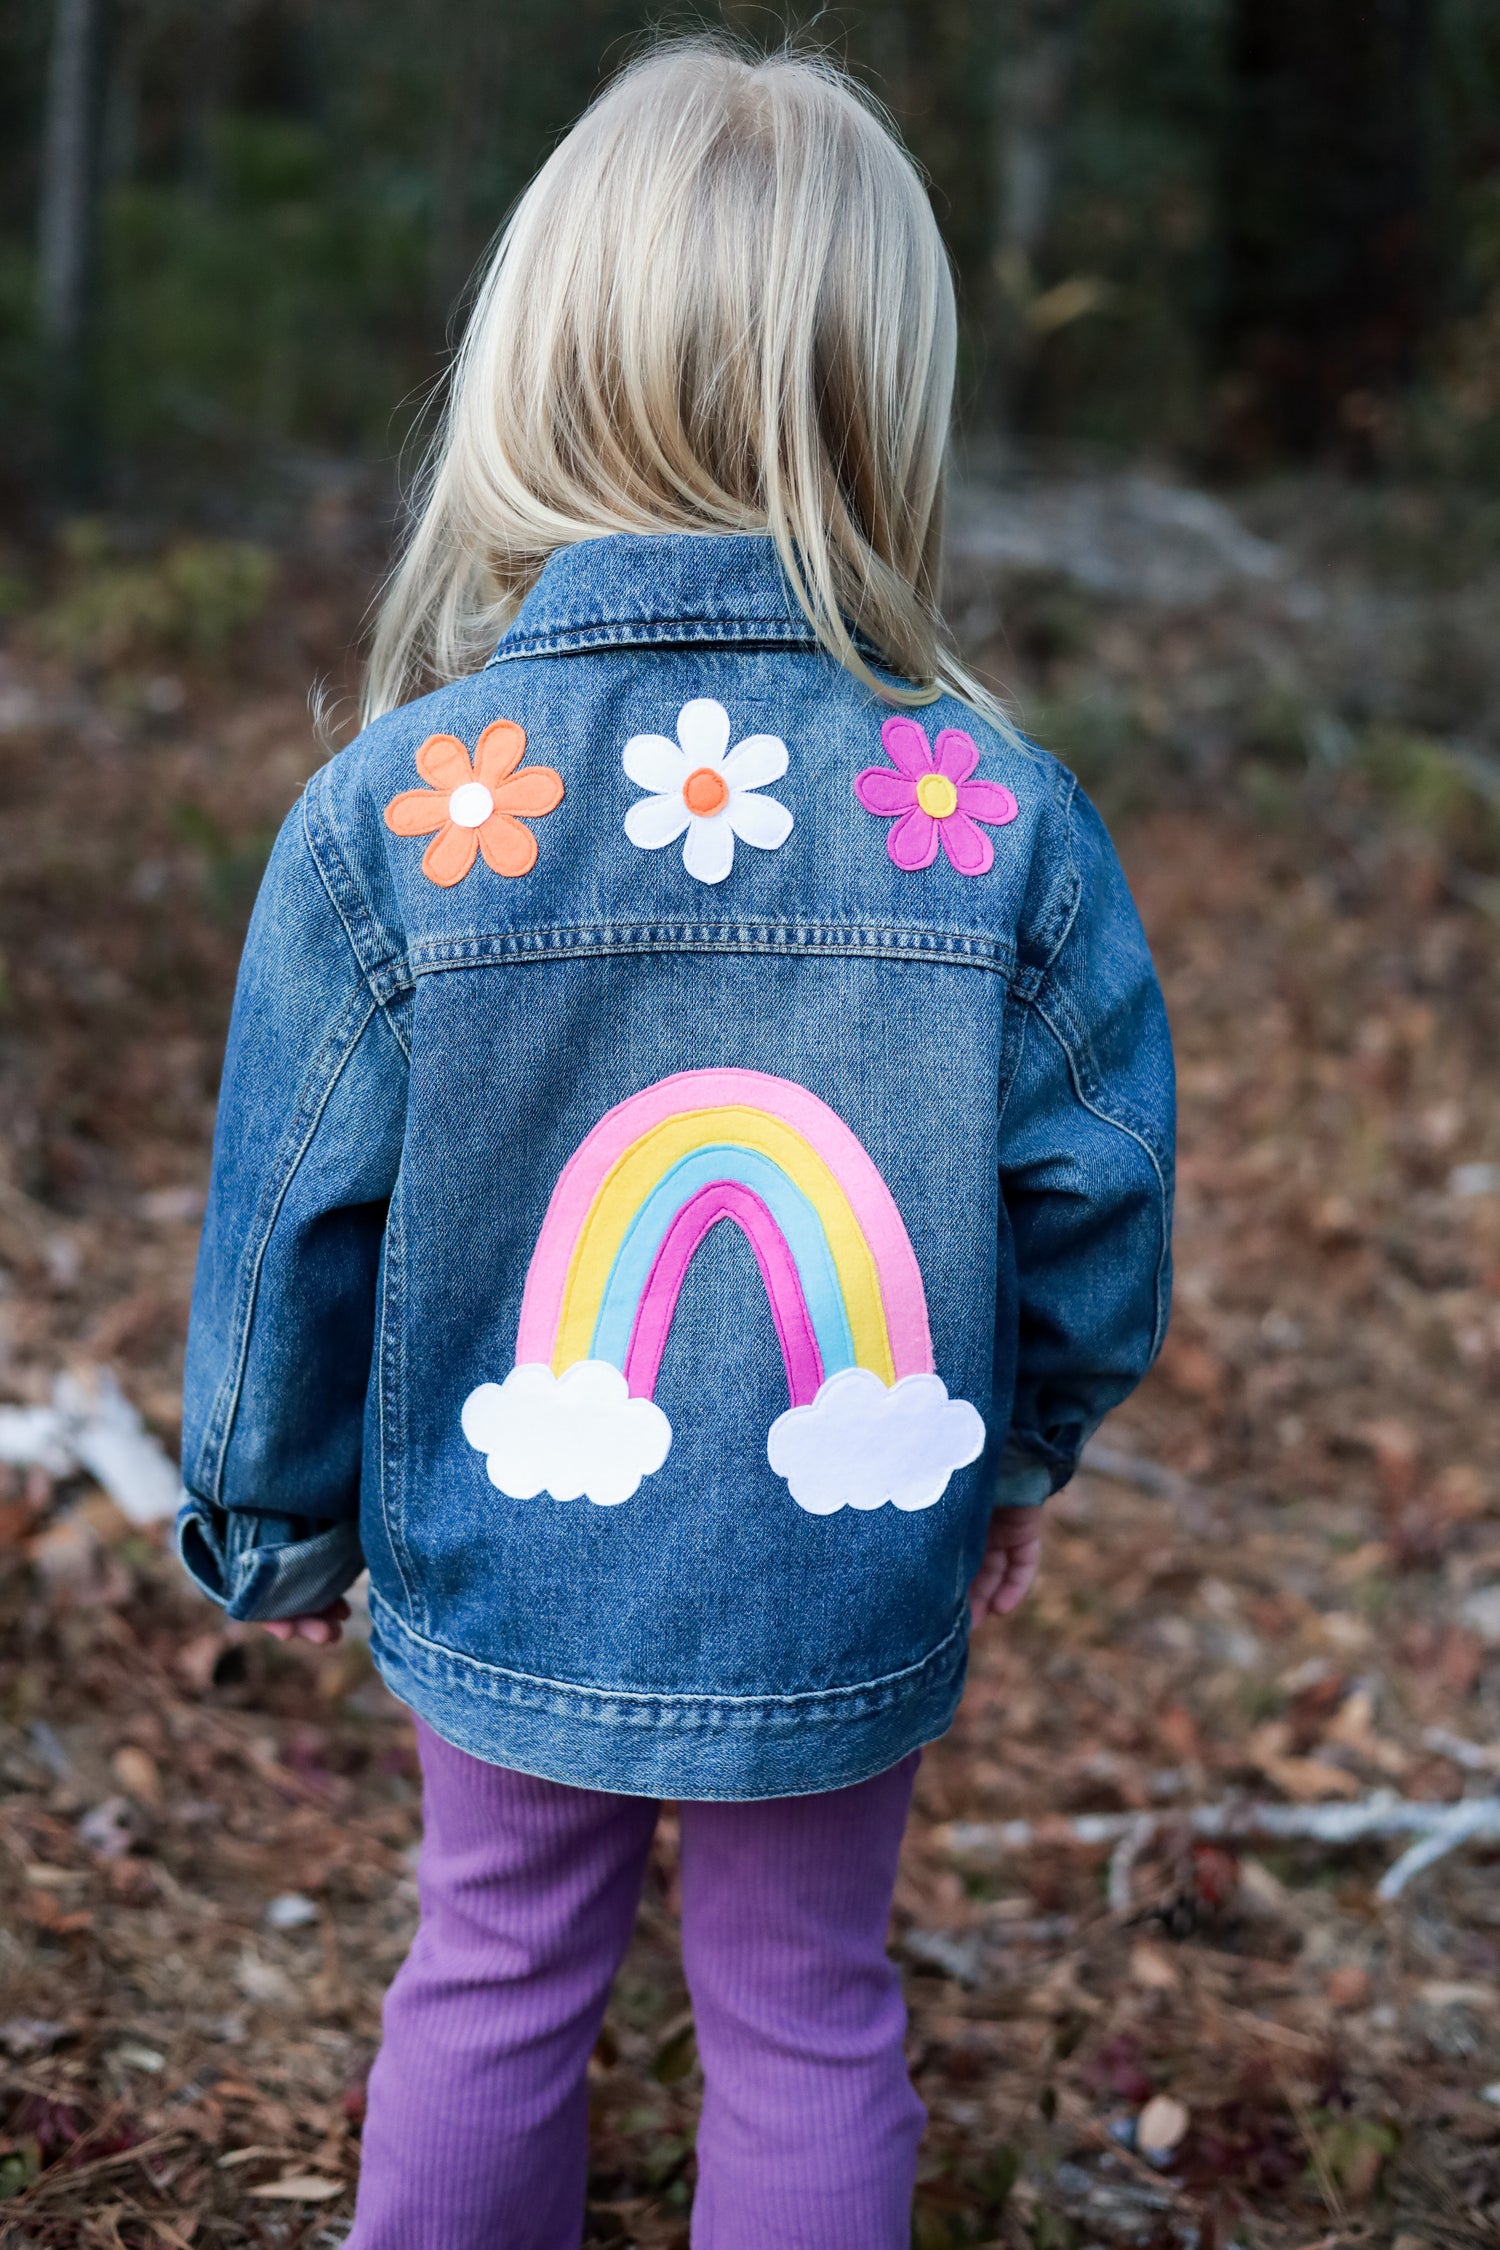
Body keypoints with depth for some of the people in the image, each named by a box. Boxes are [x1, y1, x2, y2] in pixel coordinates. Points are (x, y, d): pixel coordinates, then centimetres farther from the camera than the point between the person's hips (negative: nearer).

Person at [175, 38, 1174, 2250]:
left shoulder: (391, 808, -16)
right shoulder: (1003, 814, -15)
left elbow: (296, 1223, -8)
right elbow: (1100, 1185, -5)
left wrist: (271, 1525, 9)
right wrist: (1019, 1445, 15)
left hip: (507, 1590, 0)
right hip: (851, 1607, 0)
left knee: (495, 1983, 22)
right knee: (805, 2016, 20)